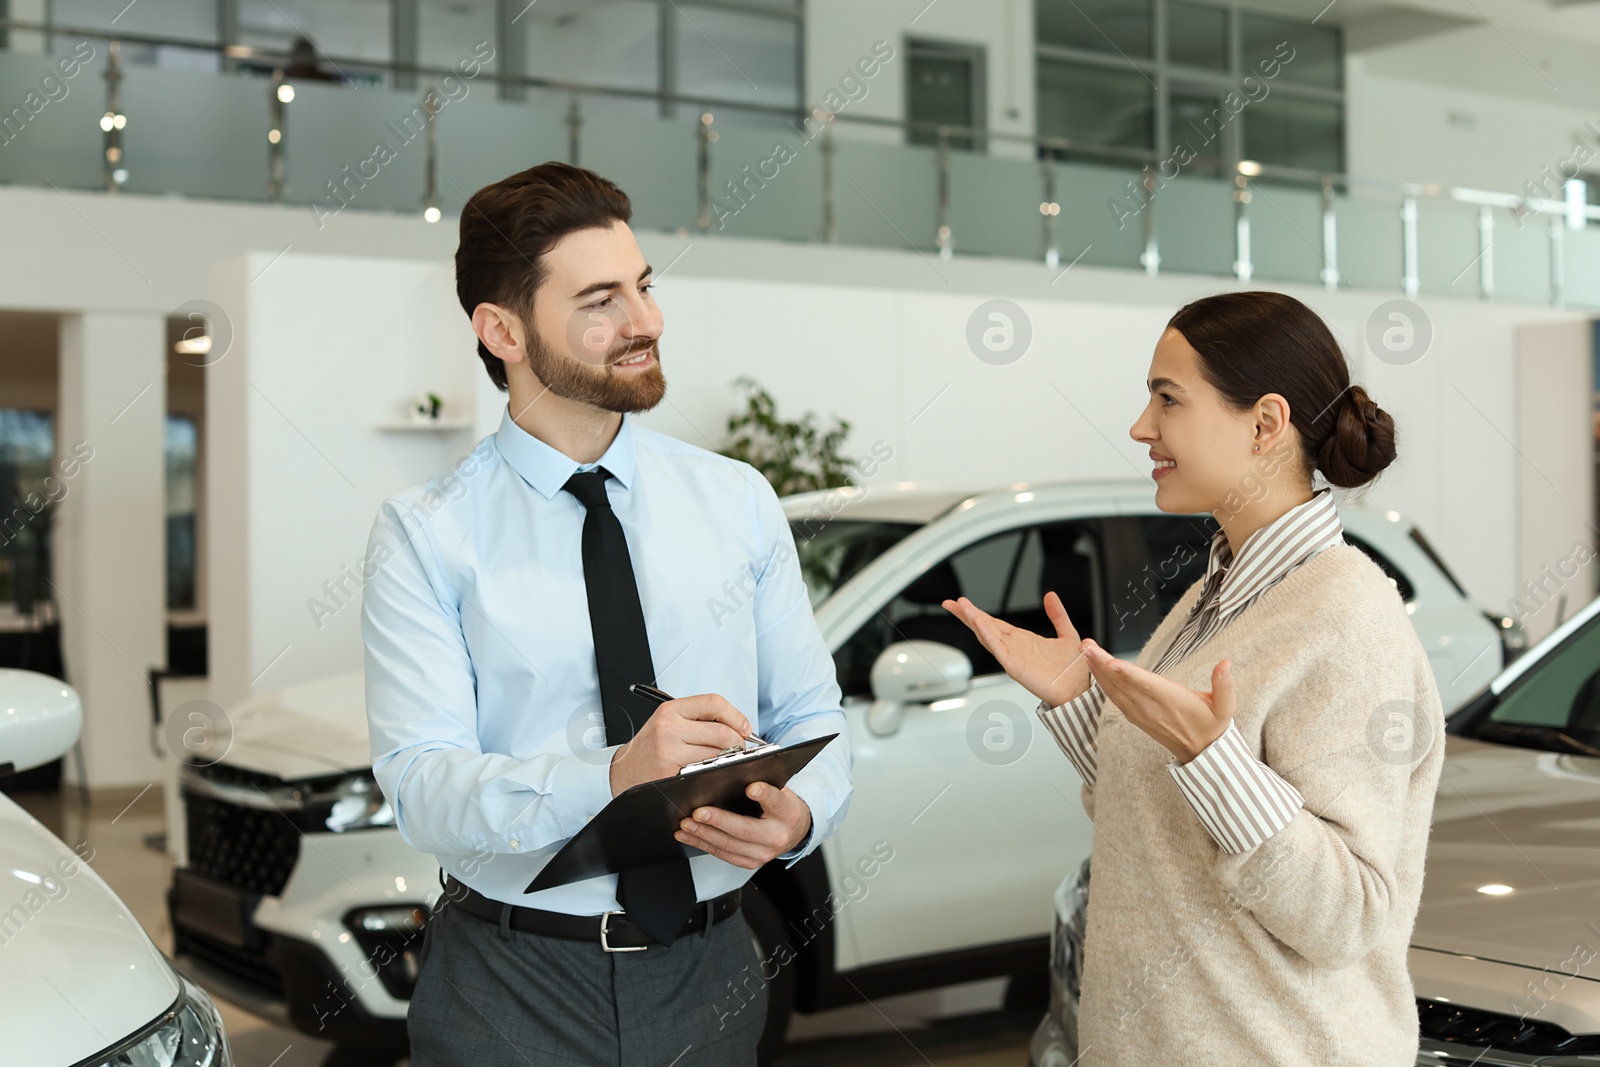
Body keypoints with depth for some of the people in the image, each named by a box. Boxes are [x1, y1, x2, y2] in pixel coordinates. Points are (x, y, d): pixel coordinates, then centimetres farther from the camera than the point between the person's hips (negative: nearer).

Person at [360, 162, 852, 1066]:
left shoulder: (739, 501, 2)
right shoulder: (427, 537, -8)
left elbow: (811, 716, 4)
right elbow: (424, 787, -17)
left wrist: (798, 814, -19)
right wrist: (613, 777, -33)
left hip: (710, 975, 3)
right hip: (511, 990, -3)